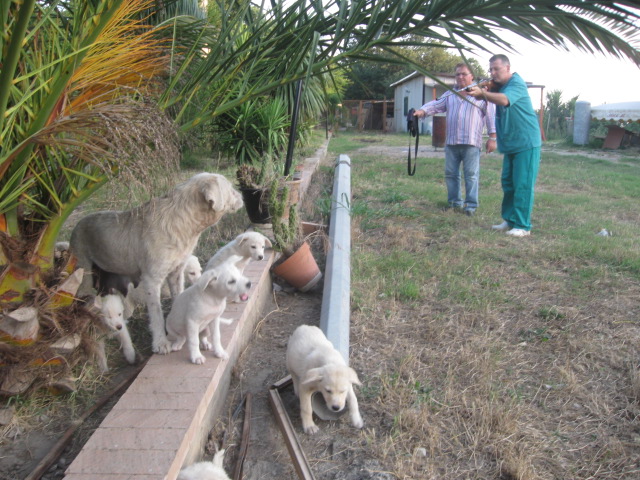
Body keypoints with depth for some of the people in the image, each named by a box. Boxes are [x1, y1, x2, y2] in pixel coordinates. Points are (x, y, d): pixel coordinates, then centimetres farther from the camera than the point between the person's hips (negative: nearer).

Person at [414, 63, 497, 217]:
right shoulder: (449, 95, 17)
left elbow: (491, 116, 0)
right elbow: (435, 105, 3)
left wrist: (492, 137, -6)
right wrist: (422, 111, -18)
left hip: (471, 143, -5)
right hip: (451, 142, 5)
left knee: (471, 175, -3)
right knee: (450, 174, 8)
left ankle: (471, 204, 3)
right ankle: (454, 202, 20)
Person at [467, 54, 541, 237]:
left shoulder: (517, 83, -14)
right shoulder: (498, 85, 14)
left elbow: (504, 100, -33)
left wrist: (483, 93, -44)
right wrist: (482, 91, -19)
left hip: (526, 143, -9)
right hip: (510, 144, 9)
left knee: (523, 185, -7)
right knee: (508, 184, 12)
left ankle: (522, 225, -2)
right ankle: (509, 220, 21)